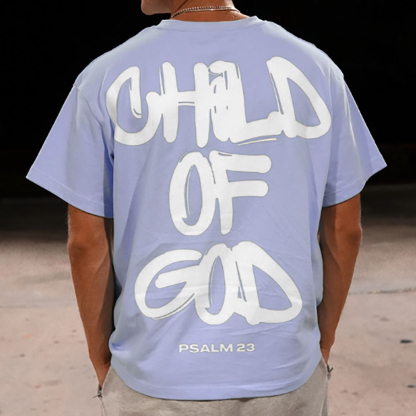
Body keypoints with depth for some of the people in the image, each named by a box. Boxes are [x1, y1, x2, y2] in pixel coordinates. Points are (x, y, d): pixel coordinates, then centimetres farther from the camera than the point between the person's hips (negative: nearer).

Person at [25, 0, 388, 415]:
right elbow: (344, 230, 1)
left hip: (154, 381, -1)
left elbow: (87, 242, -6)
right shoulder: (315, 69, -4)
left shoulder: (106, 79, -9)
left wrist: (103, 363, 8)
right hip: (285, 376, 1)